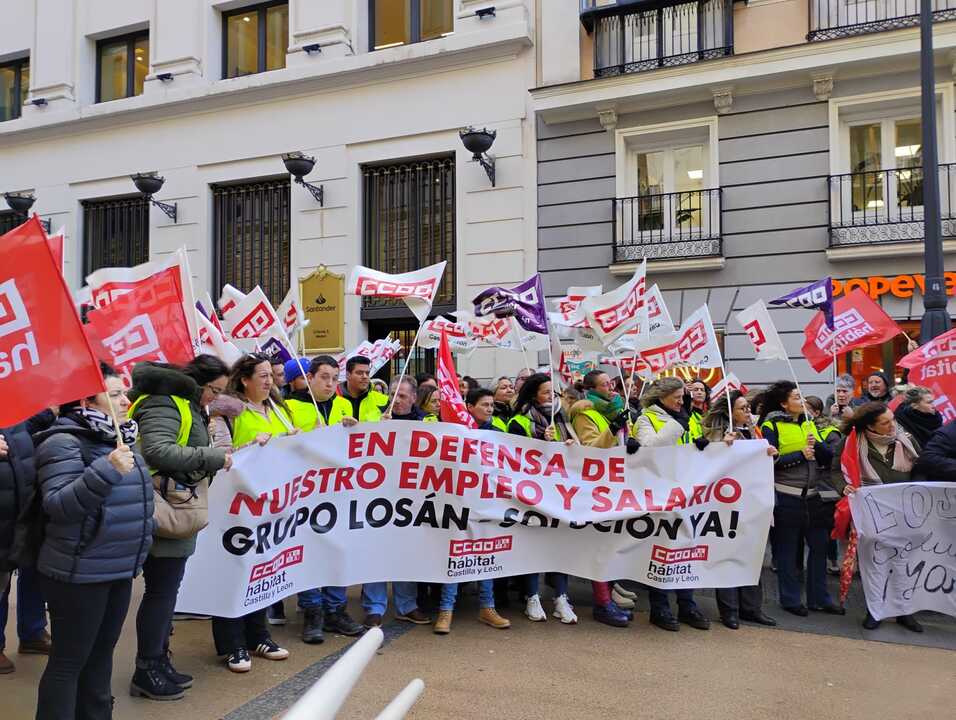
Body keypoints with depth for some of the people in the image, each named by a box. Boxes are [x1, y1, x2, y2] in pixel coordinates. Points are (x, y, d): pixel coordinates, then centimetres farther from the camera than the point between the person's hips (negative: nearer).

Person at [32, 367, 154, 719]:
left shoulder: (115, 439, 10)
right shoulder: (64, 442, -16)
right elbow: (57, 506, -26)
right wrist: (106, 470, -33)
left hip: (119, 569, 9)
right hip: (79, 573, -9)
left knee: (101, 652, 19)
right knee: (69, 660, 3)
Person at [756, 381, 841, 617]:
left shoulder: (808, 423, 13)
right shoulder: (771, 426, -7)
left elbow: (828, 456, 8)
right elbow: (770, 460, -16)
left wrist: (816, 446, -11)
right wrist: (800, 455, -14)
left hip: (812, 496, 6)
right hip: (786, 497, -6)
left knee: (819, 546, 10)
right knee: (787, 549, 5)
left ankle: (818, 598, 23)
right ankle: (790, 599, 18)